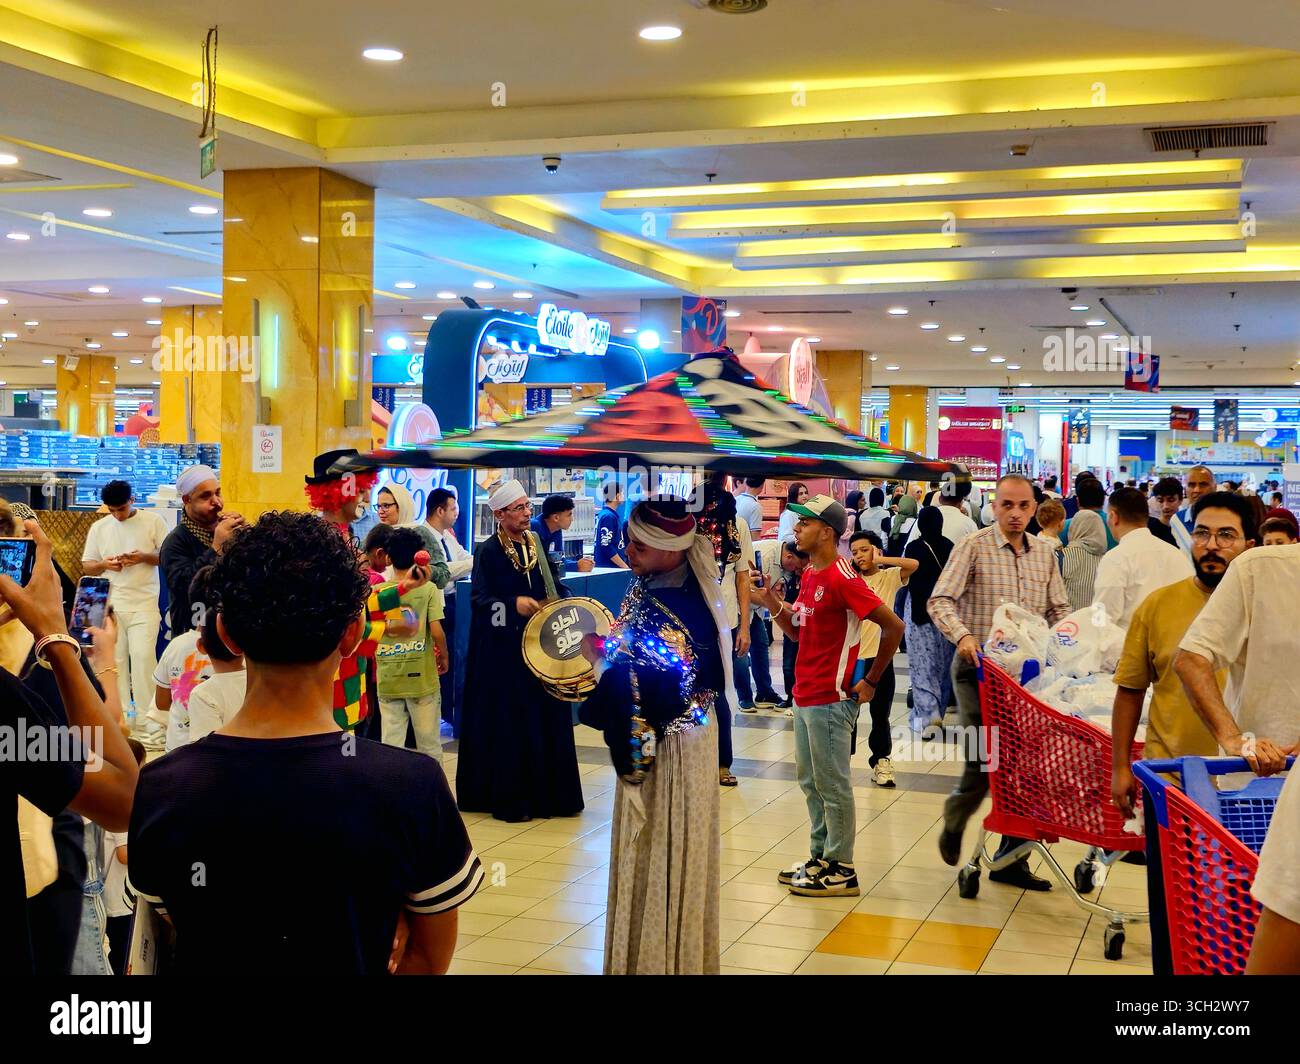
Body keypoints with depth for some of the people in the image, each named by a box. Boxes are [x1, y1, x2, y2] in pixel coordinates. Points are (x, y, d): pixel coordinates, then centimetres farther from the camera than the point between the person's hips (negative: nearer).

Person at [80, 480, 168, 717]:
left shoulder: (153, 521, 0)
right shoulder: (99, 528, 10)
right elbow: (87, 566, 14)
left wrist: (144, 557, -15)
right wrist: (104, 564, -7)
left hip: (144, 604, -3)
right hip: (110, 604, 3)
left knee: (143, 655, -12)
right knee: (115, 658, 4)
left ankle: (146, 713, -6)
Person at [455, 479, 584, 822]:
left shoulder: (537, 545, 10)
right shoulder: (488, 551, -5)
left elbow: (557, 588, 12)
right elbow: (479, 598, -11)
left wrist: (556, 603, -10)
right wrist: (515, 604, -25)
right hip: (503, 649, -5)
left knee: (546, 715, 7)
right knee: (508, 721, -2)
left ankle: (548, 791, 17)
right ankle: (509, 797, 6)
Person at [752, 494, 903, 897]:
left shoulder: (841, 579, -18)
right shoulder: (809, 575, 11)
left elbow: (893, 626, -19)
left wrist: (871, 681, -12)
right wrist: (772, 603, 0)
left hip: (830, 699, -9)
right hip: (805, 695, 9)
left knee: (832, 784, 0)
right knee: (810, 781, 17)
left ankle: (841, 870, 11)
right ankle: (821, 857, 29)